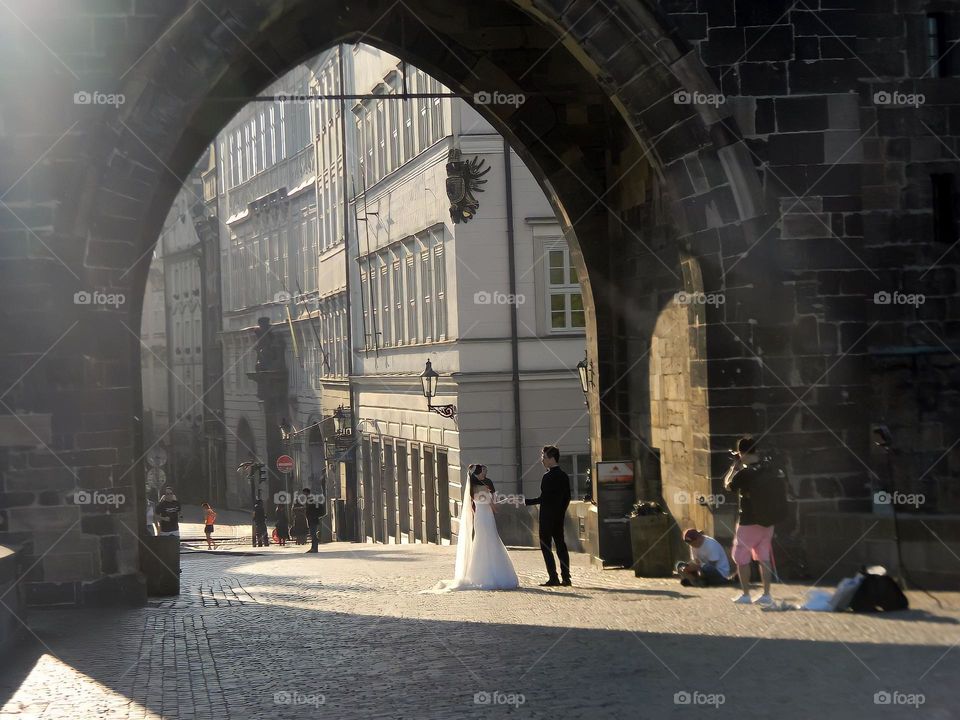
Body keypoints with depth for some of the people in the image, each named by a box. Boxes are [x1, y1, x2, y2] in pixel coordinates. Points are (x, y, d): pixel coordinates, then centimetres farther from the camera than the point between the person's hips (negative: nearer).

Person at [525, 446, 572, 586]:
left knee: (545, 546, -4)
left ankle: (553, 578, -8)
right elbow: (567, 497, 14)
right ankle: (566, 577, 10)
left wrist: (526, 501, -13)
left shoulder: (548, 476, -16)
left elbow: (543, 498, -19)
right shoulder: (564, 476, 9)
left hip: (547, 516, -8)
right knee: (560, 545, 10)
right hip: (559, 516, 8)